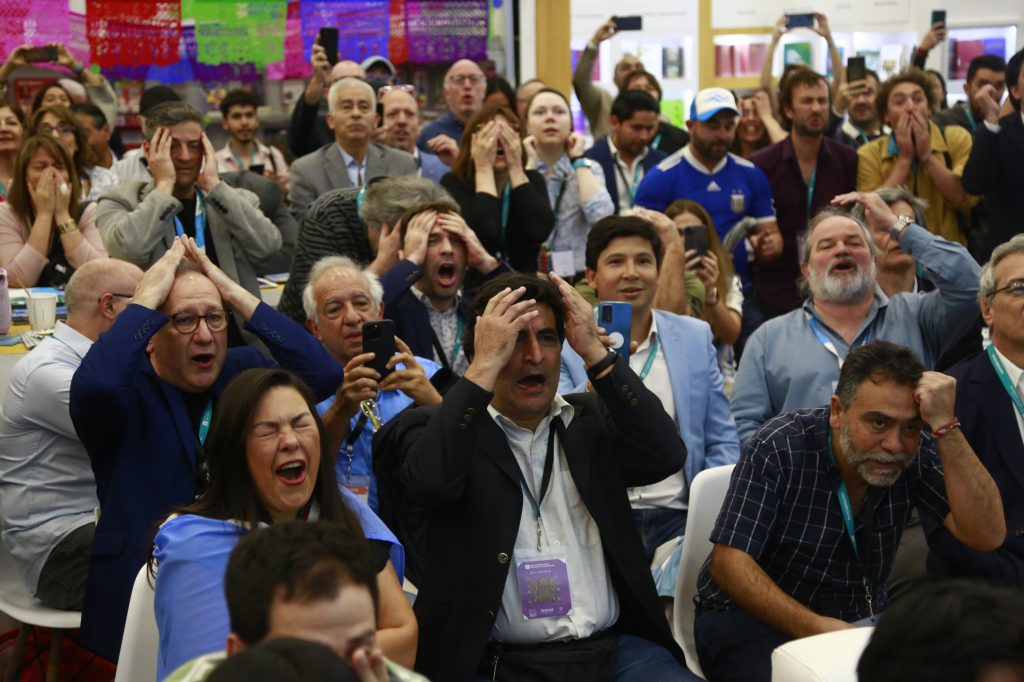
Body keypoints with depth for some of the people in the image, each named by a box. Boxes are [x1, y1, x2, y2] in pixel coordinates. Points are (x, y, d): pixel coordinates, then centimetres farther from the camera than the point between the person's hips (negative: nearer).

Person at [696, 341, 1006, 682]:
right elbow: (729, 562, -20)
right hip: (757, 617, -3)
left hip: (858, 618, 4)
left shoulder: (917, 452, -10)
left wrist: (945, 426, -28)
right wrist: (812, 628, -34)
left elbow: (988, 535, -20)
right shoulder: (779, 449, -18)